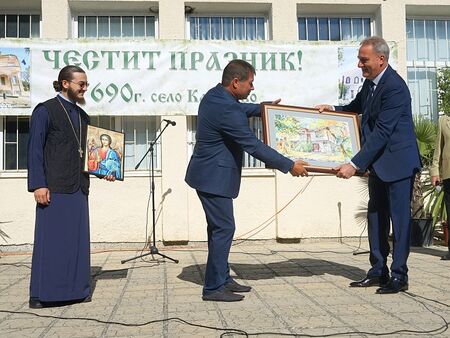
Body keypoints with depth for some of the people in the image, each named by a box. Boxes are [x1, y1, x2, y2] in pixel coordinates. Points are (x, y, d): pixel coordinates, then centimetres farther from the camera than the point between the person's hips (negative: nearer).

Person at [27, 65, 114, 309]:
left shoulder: (82, 116, 17)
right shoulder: (45, 111, -2)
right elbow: (34, 149, -7)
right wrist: (38, 185, -15)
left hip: (79, 188, 6)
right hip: (53, 188, -6)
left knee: (78, 239, 8)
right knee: (50, 240, -3)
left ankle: (76, 289, 17)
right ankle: (41, 294, 7)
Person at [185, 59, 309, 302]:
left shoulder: (214, 95, 7)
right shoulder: (227, 110, -25)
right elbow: (254, 146, -24)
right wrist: (290, 166, -18)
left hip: (209, 173, 11)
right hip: (214, 177, -11)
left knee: (219, 227, 15)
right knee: (224, 228, -5)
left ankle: (222, 279, 25)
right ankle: (213, 288, 3)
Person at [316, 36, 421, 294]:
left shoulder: (395, 87, -21)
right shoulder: (370, 82, 6)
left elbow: (381, 132, -26)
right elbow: (356, 108, 24)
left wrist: (355, 165, -27)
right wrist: (333, 109, 5)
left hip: (398, 161, -9)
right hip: (378, 162, 9)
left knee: (399, 217, -1)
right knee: (376, 217, 12)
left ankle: (399, 276, 8)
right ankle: (378, 272, 22)